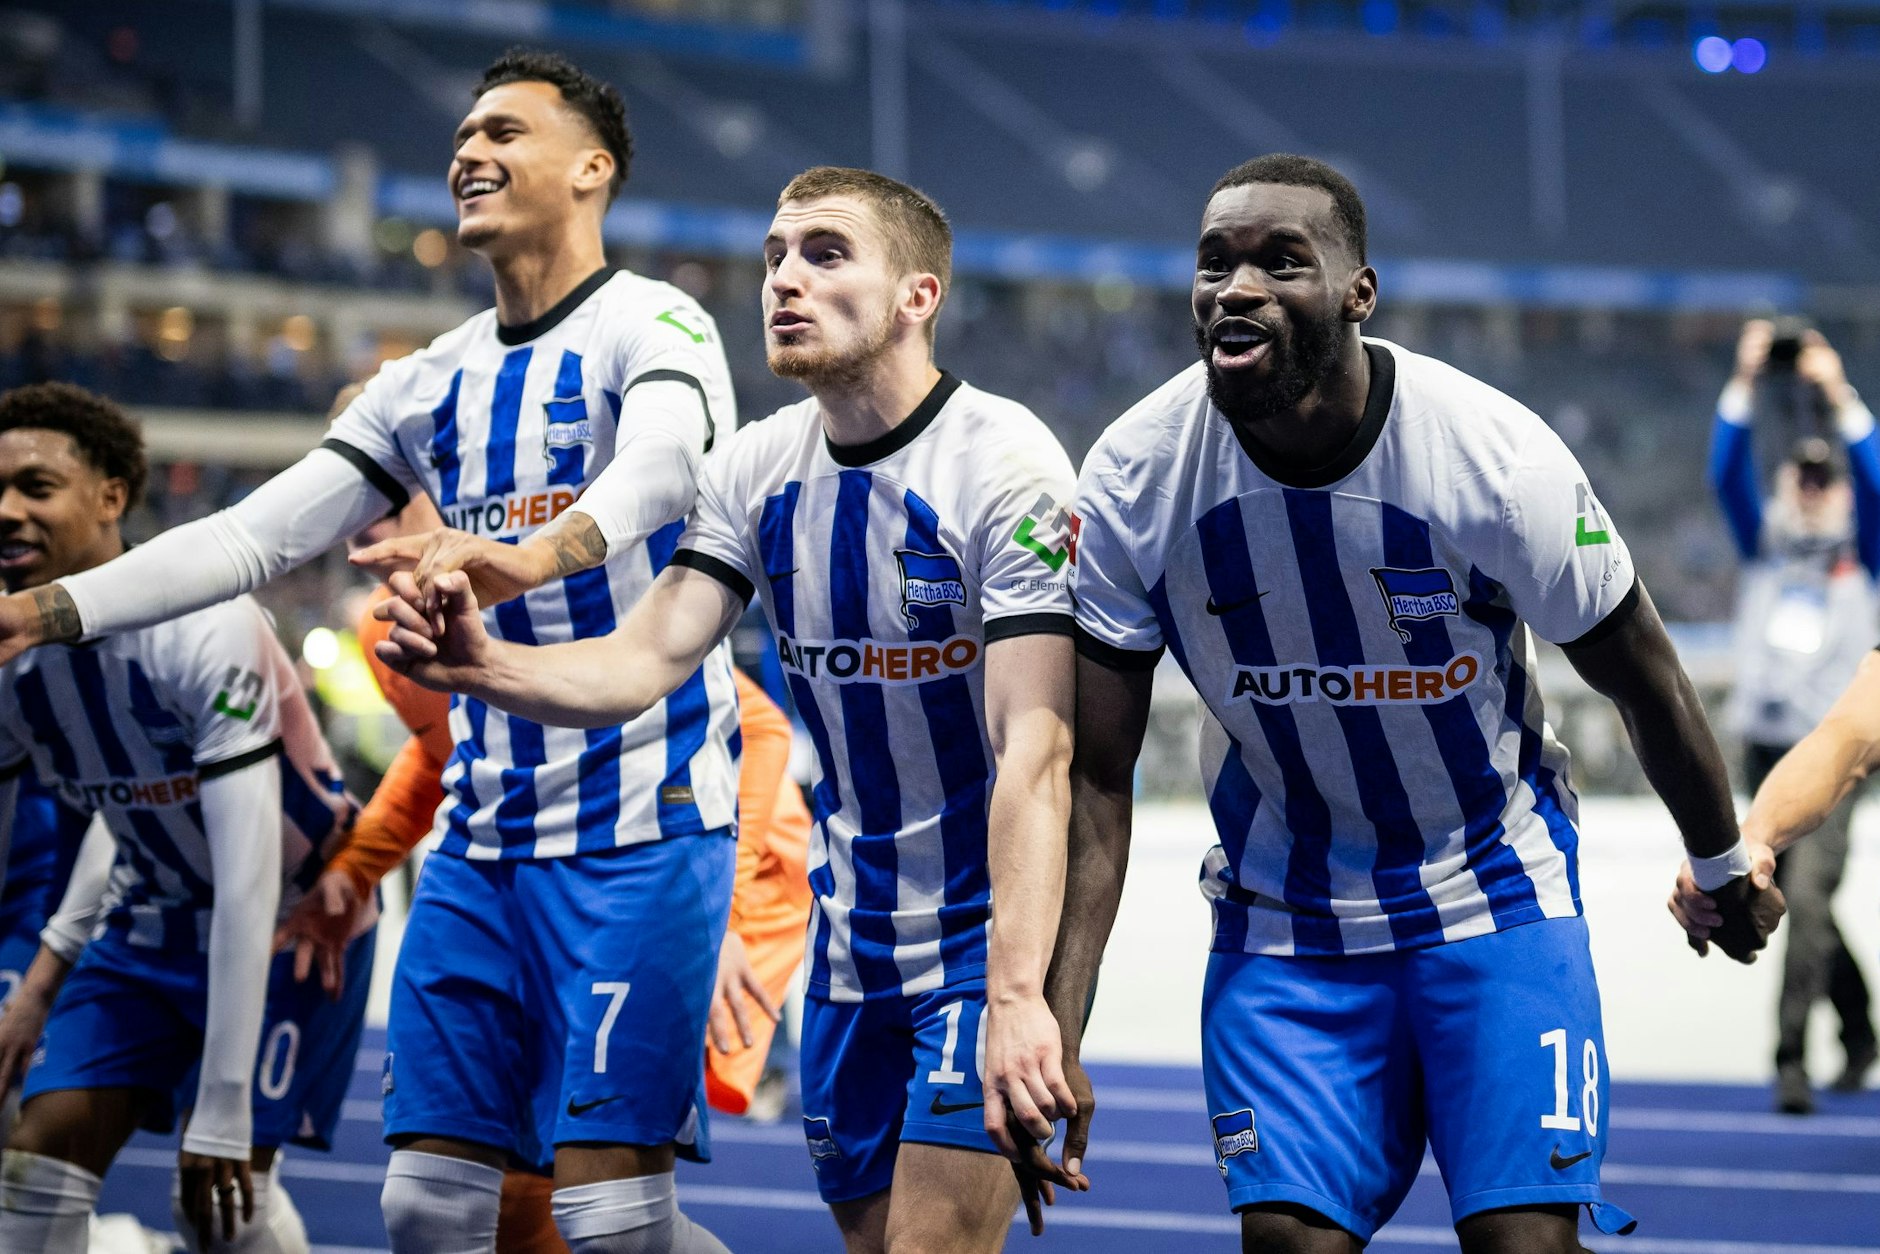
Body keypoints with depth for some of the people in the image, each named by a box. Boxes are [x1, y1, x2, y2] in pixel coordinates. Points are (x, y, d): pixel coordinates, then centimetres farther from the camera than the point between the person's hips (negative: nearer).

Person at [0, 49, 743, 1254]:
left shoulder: (655, 326, -8)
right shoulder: (432, 384, 13)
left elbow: (661, 467, -30)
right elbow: (256, 534, 12)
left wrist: (537, 552, -51)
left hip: (642, 830, -7)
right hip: (484, 837, 7)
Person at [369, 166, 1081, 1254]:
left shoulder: (1005, 463, -18)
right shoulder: (761, 470, 2)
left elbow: (1034, 755, -25)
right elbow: (648, 659, -7)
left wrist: (1016, 997, -33)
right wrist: (485, 667, -28)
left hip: (993, 931, -6)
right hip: (852, 948, 6)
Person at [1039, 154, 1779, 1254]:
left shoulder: (1495, 455, -22)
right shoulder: (1133, 482, -16)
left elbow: (1644, 679, -4)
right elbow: (1094, 778, -12)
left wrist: (1724, 865, 10)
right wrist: (1055, 1034, -18)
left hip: (1497, 897, -1)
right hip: (1283, 909, 2)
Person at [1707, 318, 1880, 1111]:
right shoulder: (1764, 541, 10)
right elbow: (1726, 473, -3)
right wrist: (1743, 385, -15)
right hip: (1765, 743, 4)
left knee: (1808, 898, -18)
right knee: (1800, 903, 14)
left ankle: (1792, 1058, -19)